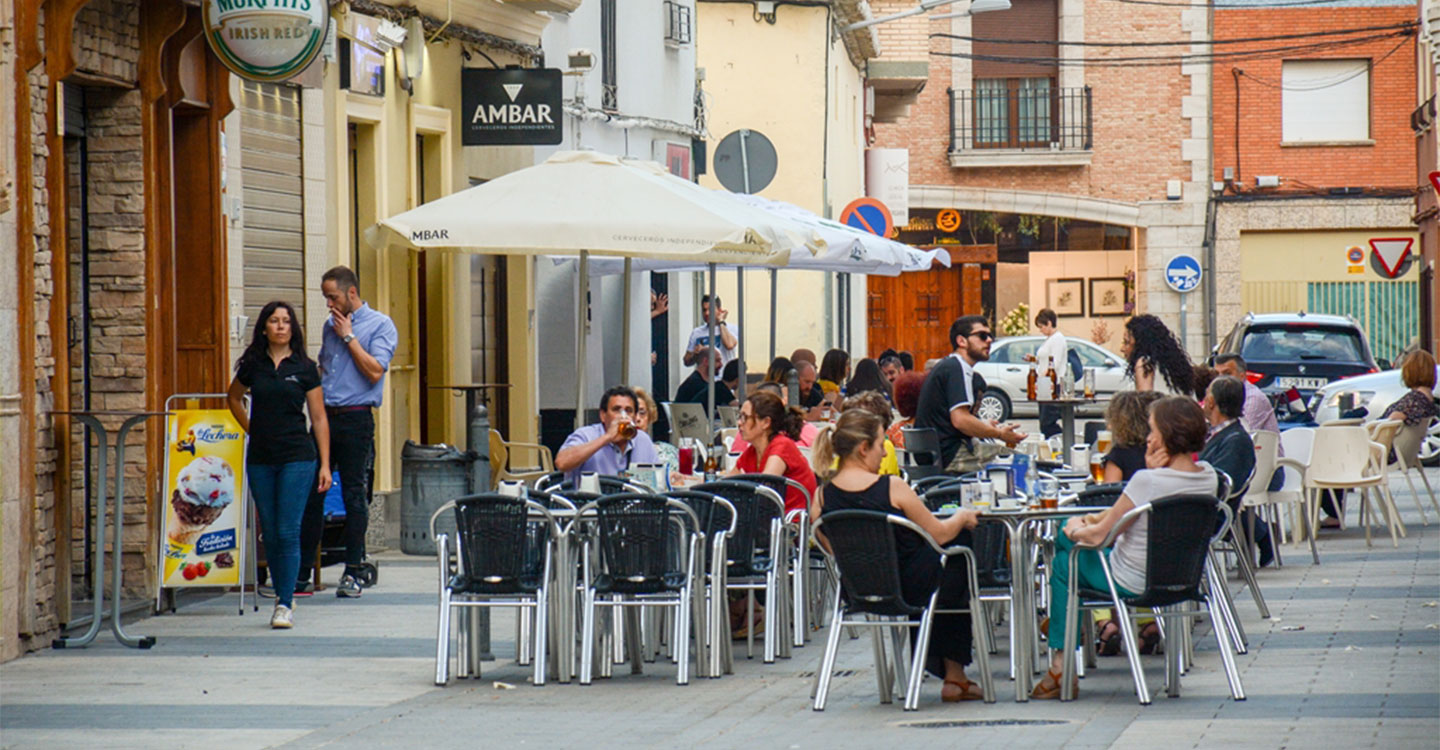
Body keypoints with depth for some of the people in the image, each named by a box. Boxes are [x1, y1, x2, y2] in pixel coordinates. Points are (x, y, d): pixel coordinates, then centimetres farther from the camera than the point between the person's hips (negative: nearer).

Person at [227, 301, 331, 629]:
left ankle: (286, 604, -6)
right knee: (270, 534, 7)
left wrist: (325, 464, 0)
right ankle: (282, 597, 20)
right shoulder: (253, 365, 6)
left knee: (288, 532, -9)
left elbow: (319, 418, 4)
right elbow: (234, 397, 27)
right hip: (260, 459, 3)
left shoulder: (304, 367, 1)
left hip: (297, 457, -3)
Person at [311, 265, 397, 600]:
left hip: (356, 418, -6)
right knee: (311, 492, 4)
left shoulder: (380, 325, -3)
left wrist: (348, 337, -10)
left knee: (354, 495, -1)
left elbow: (374, 371, -14)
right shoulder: (331, 325, 17)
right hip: (325, 417, 6)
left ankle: (352, 573, 5)